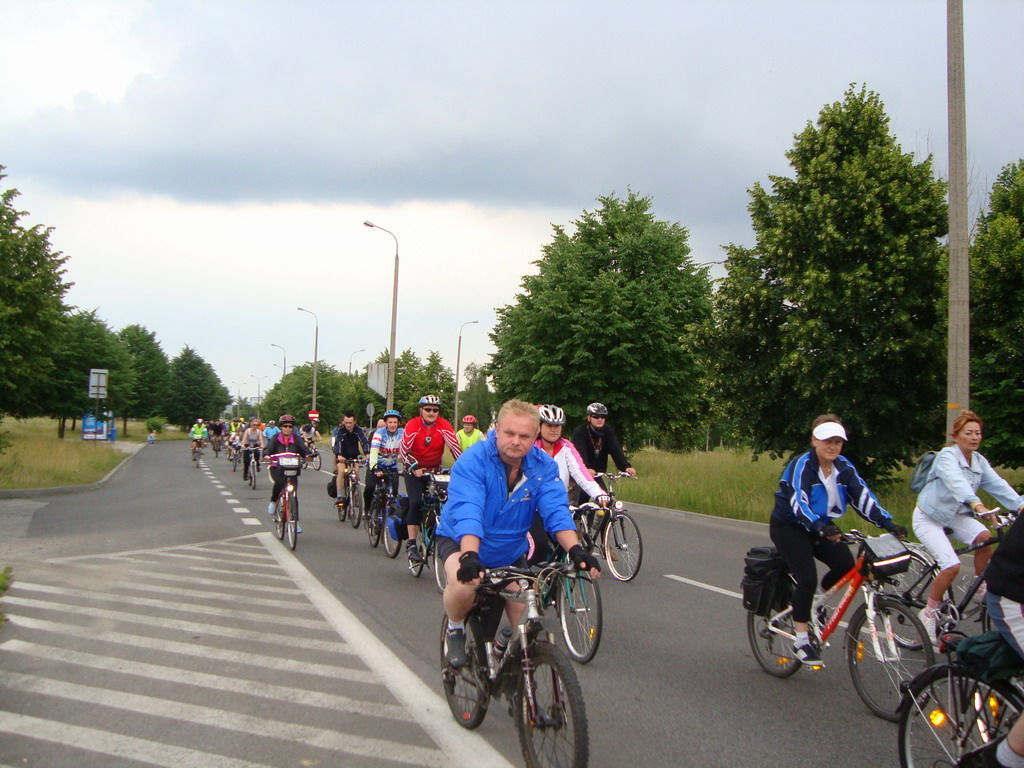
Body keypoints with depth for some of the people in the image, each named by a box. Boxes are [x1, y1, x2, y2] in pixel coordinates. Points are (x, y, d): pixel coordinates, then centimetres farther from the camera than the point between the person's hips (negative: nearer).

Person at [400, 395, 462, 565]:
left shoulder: (444, 426, -13)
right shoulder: (413, 425, -16)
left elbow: (454, 447, -21)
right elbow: (404, 450, -20)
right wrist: (414, 468, -35)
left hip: (435, 471, 3)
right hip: (414, 471, -2)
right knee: (416, 503, -19)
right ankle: (411, 544, -14)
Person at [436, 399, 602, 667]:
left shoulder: (543, 467, -14)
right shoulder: (472, 462, -26)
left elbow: (556, 511, -24)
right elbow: (467, 512, -39)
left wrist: (576, 550, -41)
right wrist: (470, 556, -55)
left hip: (510, 551, 4)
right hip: (461, 541, -4)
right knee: (464, 586, -34)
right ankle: (455, 630, -1)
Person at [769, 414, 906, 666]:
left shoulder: (843, 467, -4)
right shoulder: (801, 465, -23)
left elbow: (863, 497, -10)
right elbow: (798, 503, -34)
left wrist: (888, 523, -24)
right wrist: (820, 527, -51)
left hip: (819, 526, 6)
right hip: (788, 525, -6)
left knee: (845, 564, -16)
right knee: (807, 576, -22)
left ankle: (814, 601, 14)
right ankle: (800, 642, -8)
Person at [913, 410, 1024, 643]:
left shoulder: (979, 461, 0)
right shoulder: (947, 456, -21)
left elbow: (998, 484, -12)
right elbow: (956, 482, -41)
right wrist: (977, 505, -58)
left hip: (955, 516, 6)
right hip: (928, 518, -6)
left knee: (984, 537, -23)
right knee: (952, 566, -22)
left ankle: (982, 588, -3)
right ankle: (929, 613, -3)